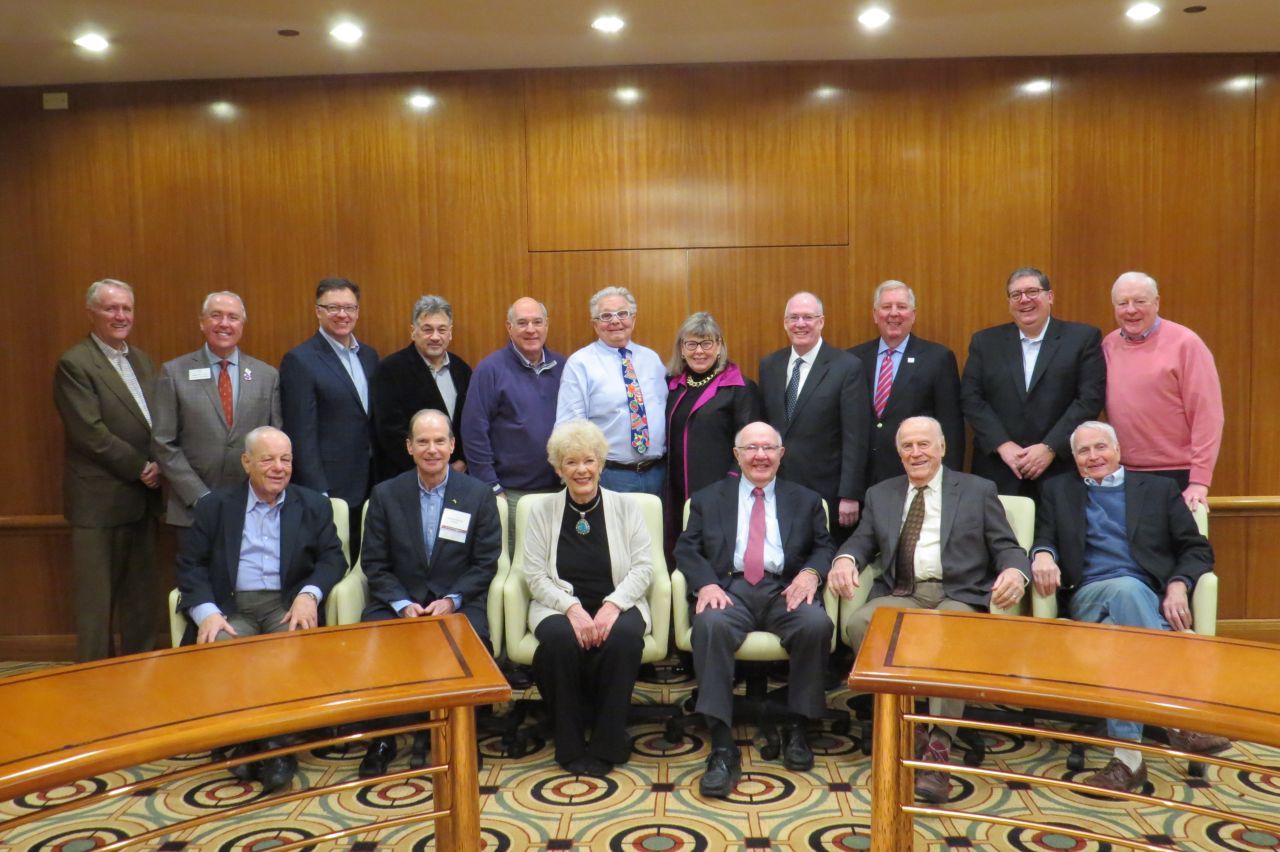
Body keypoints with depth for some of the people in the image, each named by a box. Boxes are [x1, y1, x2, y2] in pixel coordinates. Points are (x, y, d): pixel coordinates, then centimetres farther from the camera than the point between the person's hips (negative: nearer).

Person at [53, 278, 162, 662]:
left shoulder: (141, 361, 13)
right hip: (99, 501, -7)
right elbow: (91, 434, -17)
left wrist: (159, 466, -2)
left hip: (142, 498, 7)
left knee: (142, 597, 14)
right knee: (97, 600, 2)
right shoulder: (74, 364, -9)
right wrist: (142, 467, -13)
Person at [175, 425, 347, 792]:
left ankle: (279, 743, -12)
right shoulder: (214, 505, 12)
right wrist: (206, 612, -13)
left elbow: (333, 558, 6)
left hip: (287, 605, 0)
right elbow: (190, 564, 5)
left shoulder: (314, 505, 14)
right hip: (231, 606, 1)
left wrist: (309, 594, -15)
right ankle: (245, 740, -8)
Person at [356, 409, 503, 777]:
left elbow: (486, 562, 2)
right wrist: (403, 604, -12)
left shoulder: (479, 494, 4)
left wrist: (451, 600, -13)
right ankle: (382, 737, -8)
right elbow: (374, 563, 4)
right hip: (398, 601, 1)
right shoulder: (385, 494, 6)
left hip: (458, 603, -1)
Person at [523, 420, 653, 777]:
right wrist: (572, 608, -17)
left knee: (624, 638, -34)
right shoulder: (543, 512, 6)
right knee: (560, 639, -34)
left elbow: (643, 566, 0)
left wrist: (612, 605, -17)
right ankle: (571, 746, -13)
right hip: (560, 606, 0)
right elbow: (536, 576, 0)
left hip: (617, 604, 0)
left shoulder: (624, 507, 6)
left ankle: (607, 744, -16)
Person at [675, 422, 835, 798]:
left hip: (785, 590, 1)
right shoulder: (708, 498, 19)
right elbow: (687, 549, 9)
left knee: (817, 623, -32)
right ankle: (722, 748, -32)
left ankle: (797, 727, -11)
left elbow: (824, 546, 15)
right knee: (710, 624, -35)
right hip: (729, 588, -1)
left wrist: (811, 572, -9)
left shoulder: (806, 500, 23)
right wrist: (706, 583, -12)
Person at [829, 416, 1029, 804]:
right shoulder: (880, 494, 23)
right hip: (901, 596, 3)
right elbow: (862, 541, 15)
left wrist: (1015, 572, -16)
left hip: (958, 595, -2)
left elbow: (1006, 547, 9)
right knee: (860, 623, -30)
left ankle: (939, 745, -37)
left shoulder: (978, 491, 15)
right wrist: (845, 559, -11)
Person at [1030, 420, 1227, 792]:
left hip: (1148, 600, 0)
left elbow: (1197, 549, 13)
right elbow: (1044, 540, 12)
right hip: (1089, 597, 0)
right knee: (1124, 588, -38)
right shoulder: (1057, 490, 23)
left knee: (1116, 629, -38)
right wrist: (1042, 554, -15)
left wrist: (1179, 585, -9)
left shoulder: (1159, 488, 20)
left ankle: (1127, 756, -41)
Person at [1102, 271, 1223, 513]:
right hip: (1121, 475, 4)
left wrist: (1199, 480, -13)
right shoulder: (1108, 346, 6)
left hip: (1175, 475, -4)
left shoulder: (1185, 343, -7)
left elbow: (1207, 414, -10)